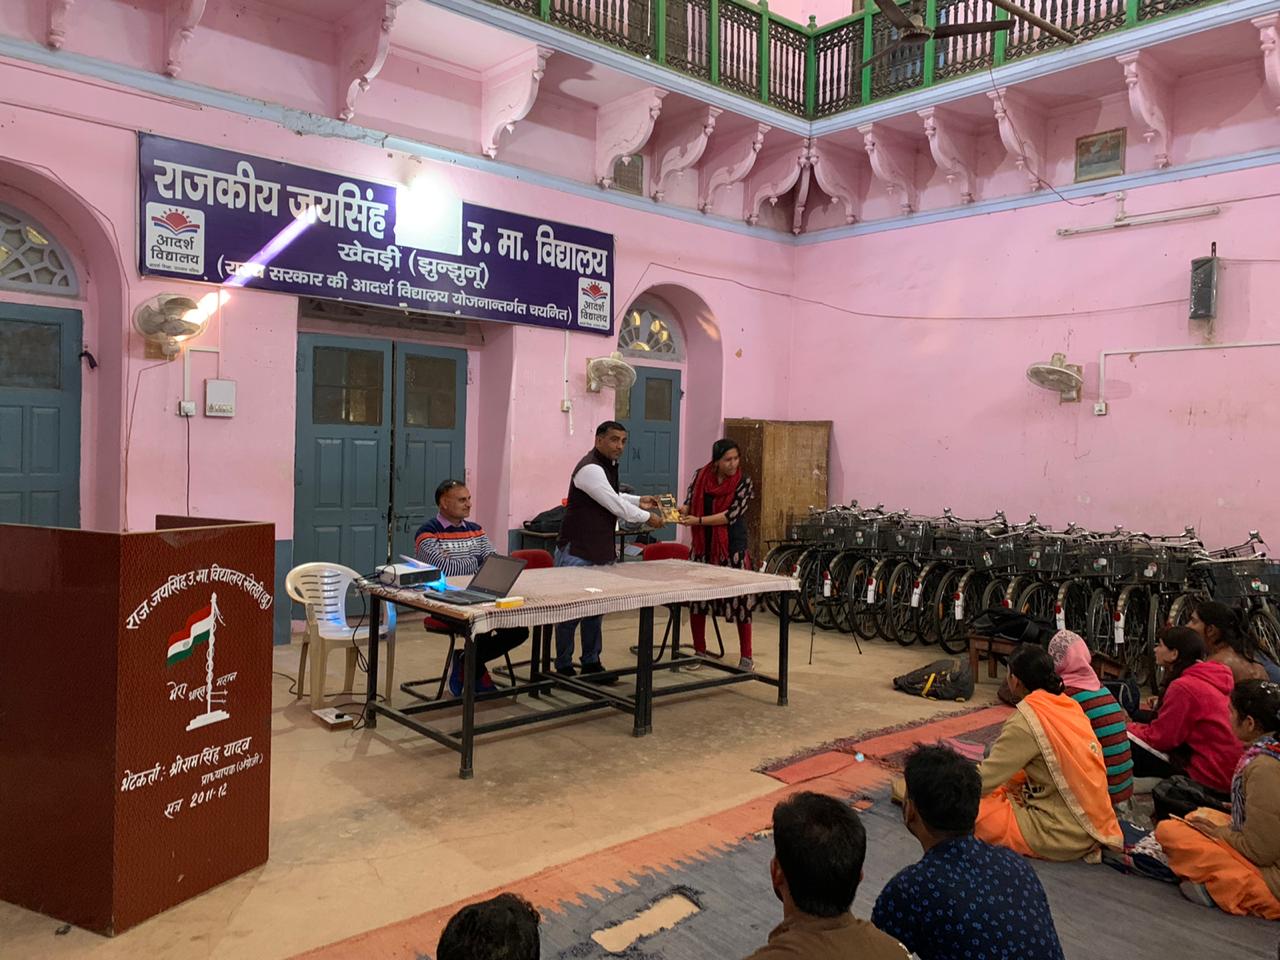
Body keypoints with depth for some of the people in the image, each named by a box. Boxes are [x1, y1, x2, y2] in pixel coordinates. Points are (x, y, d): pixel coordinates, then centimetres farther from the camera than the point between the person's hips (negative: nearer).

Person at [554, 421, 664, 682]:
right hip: (576, 554, -9)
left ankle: (591, 664, 24)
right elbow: (615, 505, -20)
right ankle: (563, 668, 11)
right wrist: (647, 518, -8)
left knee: (595, 611, 14)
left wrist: (639, 501, 18)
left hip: (600, 552, 9)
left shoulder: (609, 465, 12)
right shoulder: (590, 469, -19)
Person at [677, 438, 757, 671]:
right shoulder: (700, 476, 0)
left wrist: (699, 520, -21)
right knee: (696, 599, 8)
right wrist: (681, 512, -19)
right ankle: (699, 651, 25)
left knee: (739, 601, -1)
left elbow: (731, 514, -16)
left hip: (732, 549, -3)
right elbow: (689, 503, 5)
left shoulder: (743, 483, -9)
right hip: (702, 547, 4)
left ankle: (746, 656, 13)